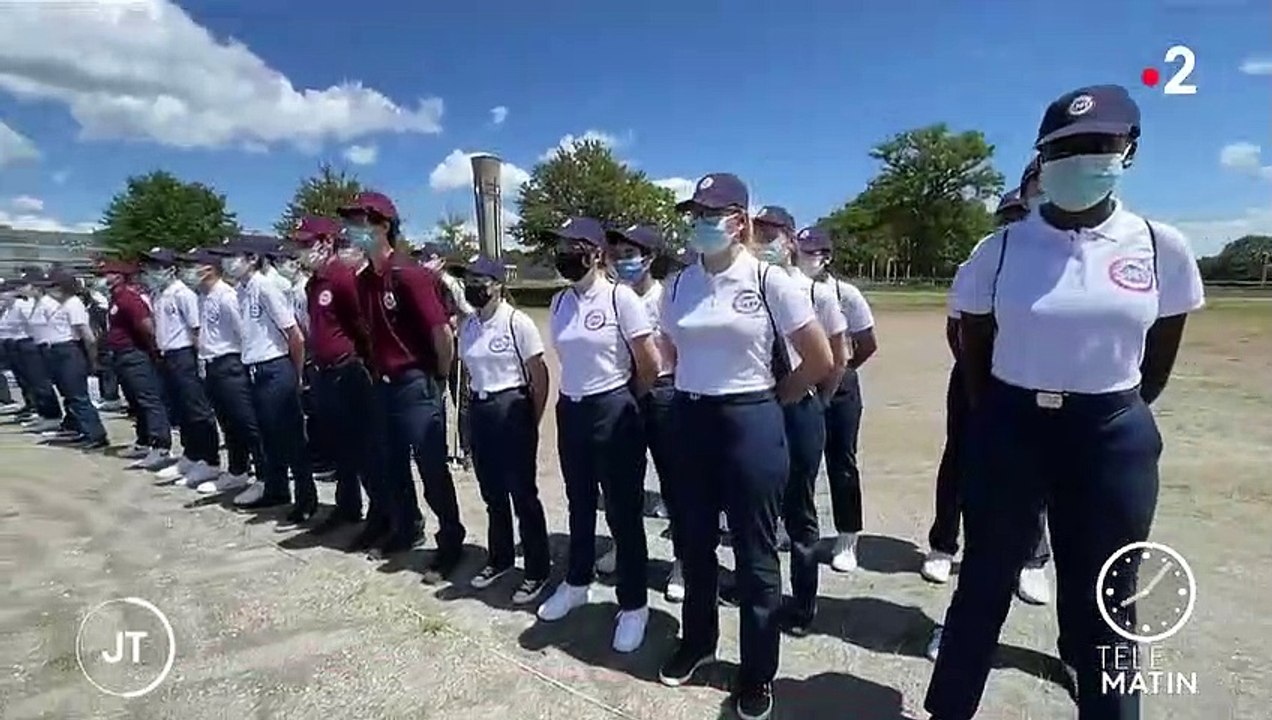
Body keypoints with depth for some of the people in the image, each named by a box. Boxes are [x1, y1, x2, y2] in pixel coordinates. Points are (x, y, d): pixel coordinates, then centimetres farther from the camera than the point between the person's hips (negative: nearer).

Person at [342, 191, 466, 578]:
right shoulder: (363, 279, 7)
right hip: (383, 385, 8)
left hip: (417, 386, -8)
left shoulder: (409, 275, -18)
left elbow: (442, 334, -20)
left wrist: (438, 379, -8)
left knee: (432, 470, 1)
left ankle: (451, 542, 15)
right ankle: (405, 528, 38)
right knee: (391, 467, 19)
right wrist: (376, 370, 17)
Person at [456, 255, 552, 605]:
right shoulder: (467, 326, 8)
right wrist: (472, 409, 10)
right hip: (479, 411, 6)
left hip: (512, 408, -6)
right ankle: (499, 558, 36)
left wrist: (532, 422, -6)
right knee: (492, 493, 17)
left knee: (522, 493, 1)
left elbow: (540, 375, -9)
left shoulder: (517, 322, -12)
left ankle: (537, 570, 17)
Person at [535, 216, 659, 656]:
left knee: (624, 512, 4)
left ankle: (633, 605, 21)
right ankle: (577, 583, 41)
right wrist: (578, 393, 15)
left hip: (613, 413, -6)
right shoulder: (559, 303, 5)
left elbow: (651, 365, -11)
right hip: (570, 411, 6)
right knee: (579, 506, 20)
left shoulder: (620, 298, -13)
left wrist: (624, 400, 1)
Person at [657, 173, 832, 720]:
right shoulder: (678, 286, 3)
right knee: (694, 542, 17)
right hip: (689, 422, 5)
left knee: (754, 553, 9)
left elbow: (820, 360, -6)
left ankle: (758, 673, 30)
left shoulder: (769, 281, -10)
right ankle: (696, 642, 41)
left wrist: (771, 400, 2)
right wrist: (697, 391, 10)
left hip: (750, 425, -4)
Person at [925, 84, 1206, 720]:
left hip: (1113, 438, 1)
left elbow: (1161, 353, 10)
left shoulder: (1162, 248, -2)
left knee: (1102, 603, 14)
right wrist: (998, 417, 10)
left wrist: (1119, 415, 14)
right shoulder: (1001, 250, -5)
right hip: (1009, 429, 0)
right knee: (983, 584, 12)